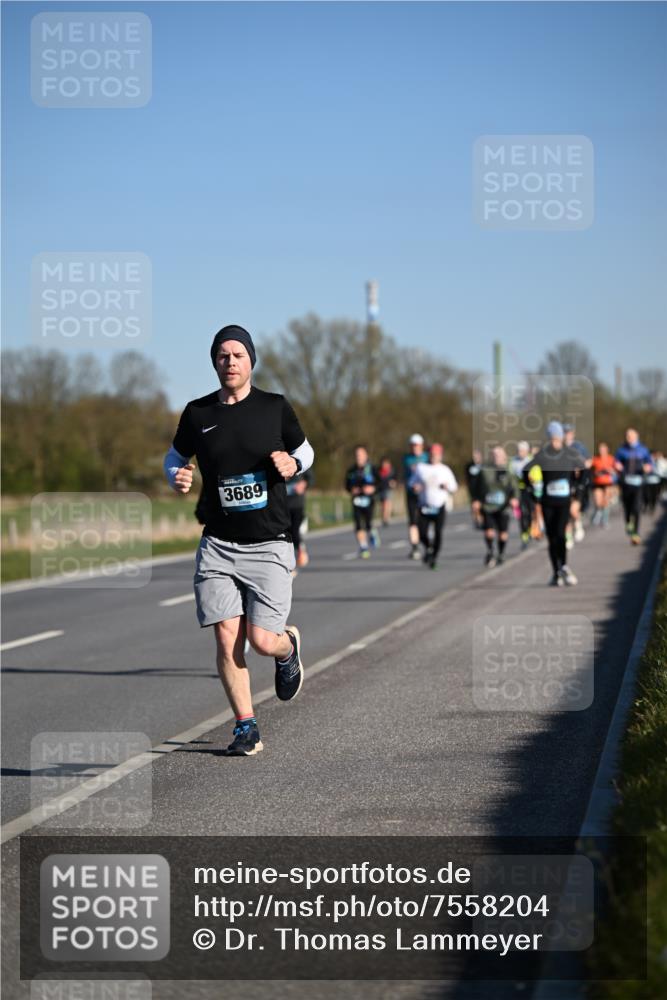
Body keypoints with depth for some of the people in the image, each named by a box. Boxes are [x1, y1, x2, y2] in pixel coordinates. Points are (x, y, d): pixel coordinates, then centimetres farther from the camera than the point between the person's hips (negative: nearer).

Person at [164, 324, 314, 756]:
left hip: (269, 545, -2)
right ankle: (247, 727, 8)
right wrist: (177, 477, -4)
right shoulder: (197, 413, 3)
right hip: (218, 545, 2)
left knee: (262, 640, -9)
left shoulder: (275, 407, 0)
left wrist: (293, 463, -9)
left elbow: (305, 449, 14)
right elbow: (175, 457, 19)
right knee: (227, 638, -6)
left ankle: (289, 646, 29)